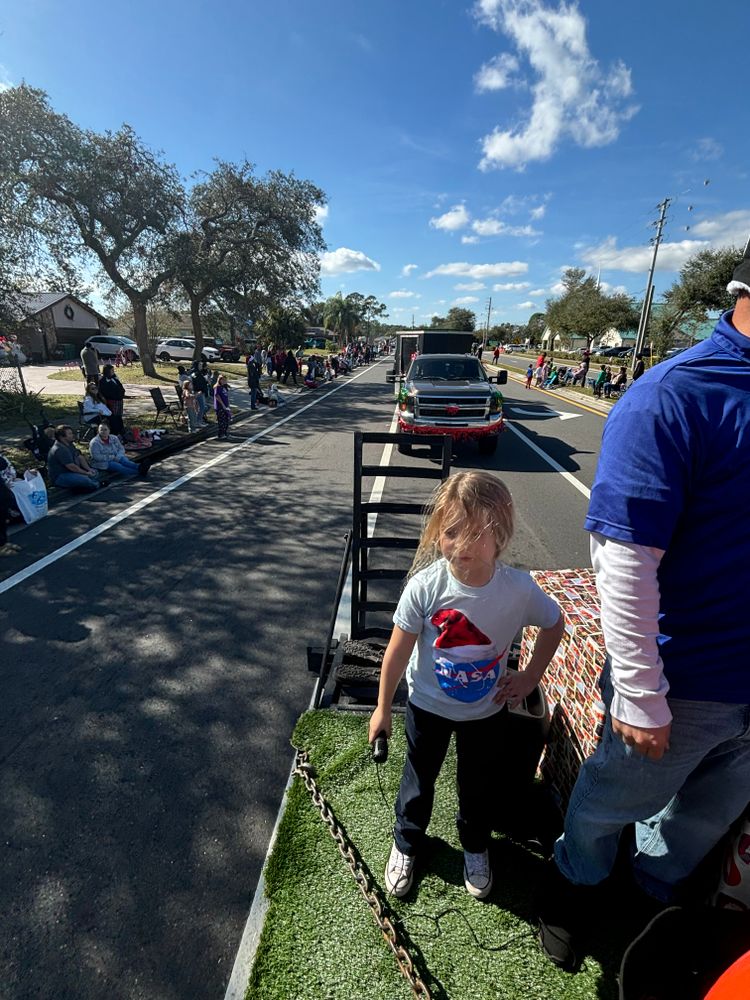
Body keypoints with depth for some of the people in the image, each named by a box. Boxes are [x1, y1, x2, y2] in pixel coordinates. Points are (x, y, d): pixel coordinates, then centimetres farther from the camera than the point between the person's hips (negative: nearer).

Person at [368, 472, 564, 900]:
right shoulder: (425, 585, -29)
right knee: (419, 781, 22)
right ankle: (407, 844, 53)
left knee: (476, 784, 25)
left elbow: (555, 624, -4)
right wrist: (383, 708, -5)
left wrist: (531, 677, -5)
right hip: (428, 705, -1)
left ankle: (476, 848, 56)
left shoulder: (519, 588, -27)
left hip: (487, 709, 1)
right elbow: (398, 651, -16)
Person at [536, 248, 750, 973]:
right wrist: (639, 695, -20)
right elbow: (625, 562, -25)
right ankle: (574, 884, 52)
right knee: (614, 800, 20)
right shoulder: (673, 398, -22)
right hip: (685, 682, -6)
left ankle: (658, 892, 58)